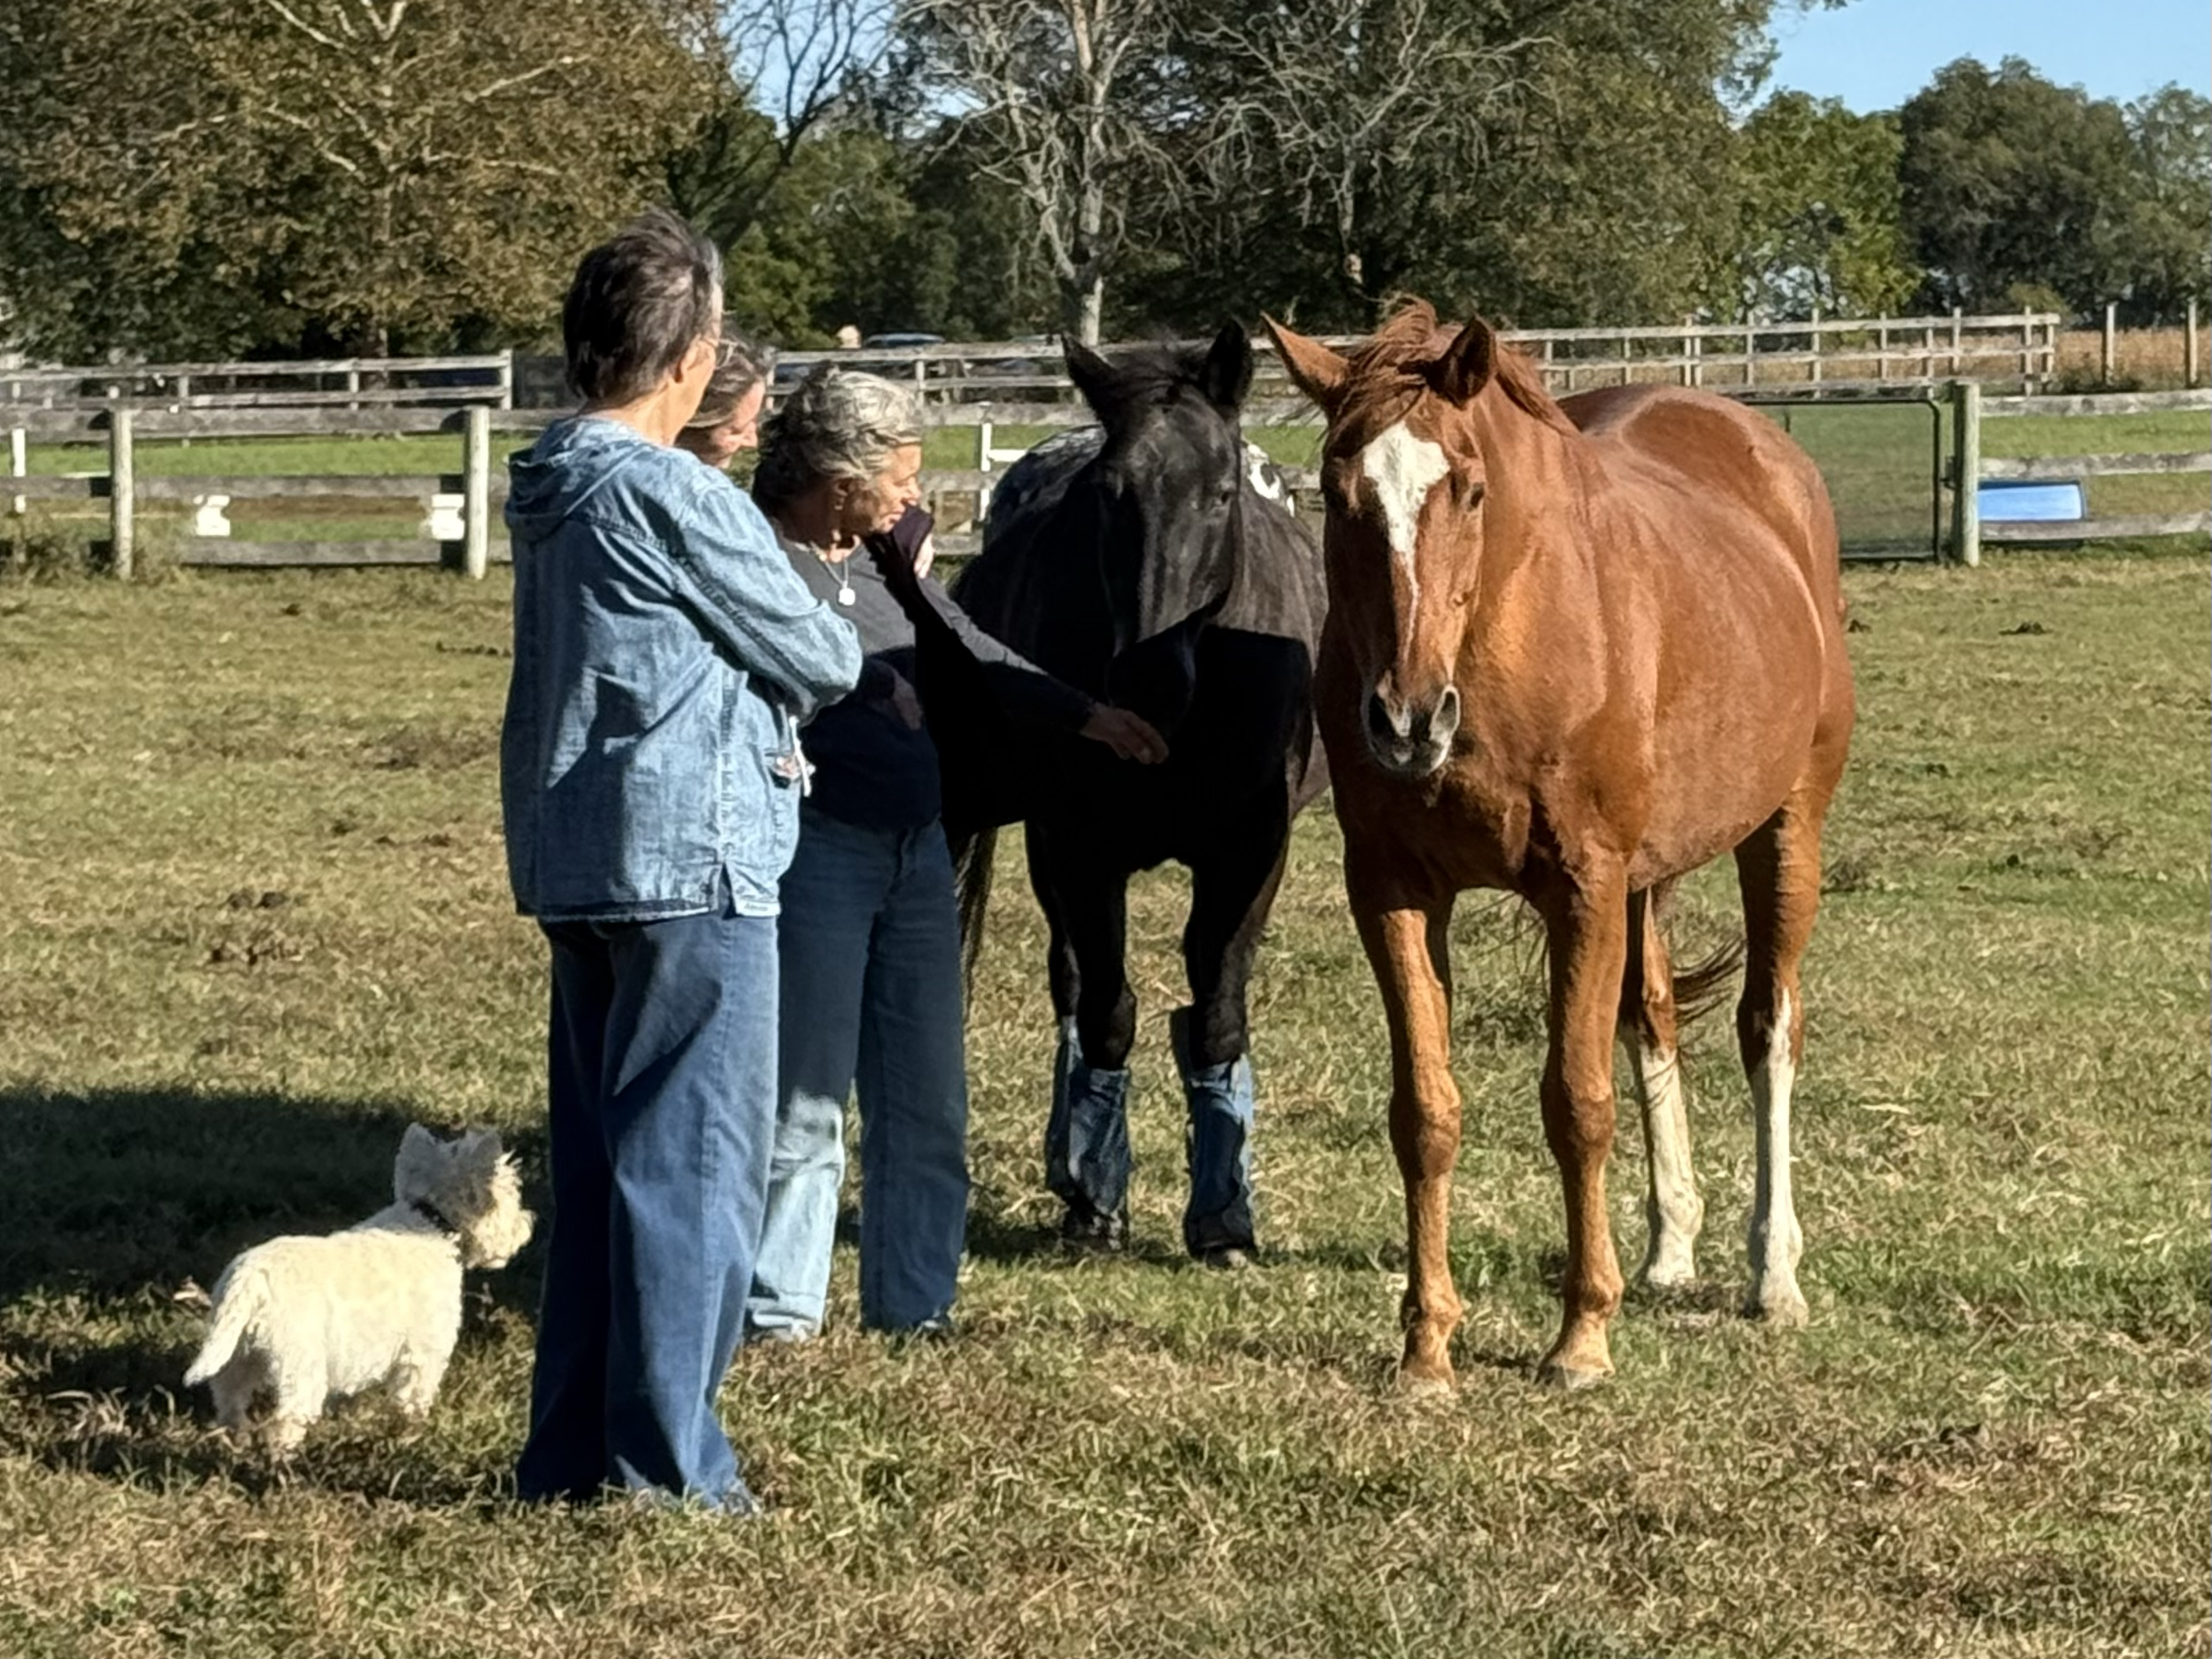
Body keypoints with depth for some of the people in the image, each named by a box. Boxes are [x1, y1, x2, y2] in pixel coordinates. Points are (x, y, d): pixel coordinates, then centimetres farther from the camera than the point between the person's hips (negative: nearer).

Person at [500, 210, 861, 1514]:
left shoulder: (552, 489, 10)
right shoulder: (676, 498, -16)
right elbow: (821, 660, -8)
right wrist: (838, 647, 13)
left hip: (571, 859, 9)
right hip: (689, 864, -9)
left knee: (599, 1156, 14)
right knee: (692, 1160, -1)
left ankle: (574, 1445, 18)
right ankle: (662, 1458, 2)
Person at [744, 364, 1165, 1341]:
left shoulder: (886, 559, 12)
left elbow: (978, 662, 23)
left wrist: (1089, 718, 23)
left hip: (916, 848, 8)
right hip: (815, 847, -8)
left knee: (926, 1097, 10)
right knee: (804, 1095, -4)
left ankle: (914, 1300, 19)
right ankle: (774, 1308, 5)